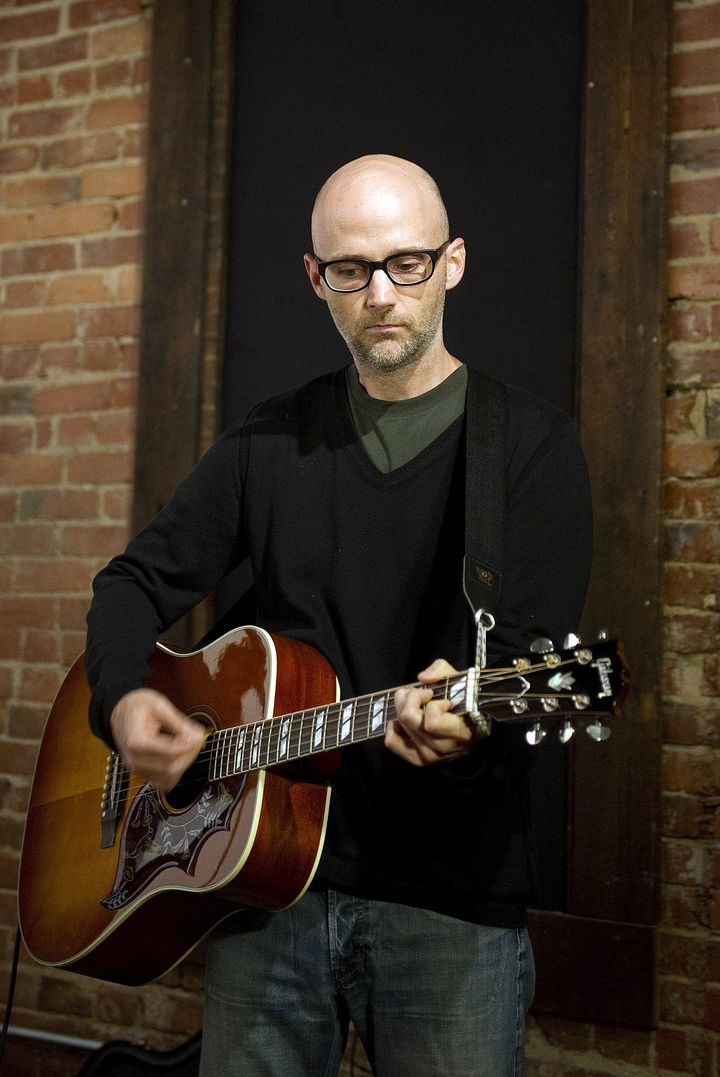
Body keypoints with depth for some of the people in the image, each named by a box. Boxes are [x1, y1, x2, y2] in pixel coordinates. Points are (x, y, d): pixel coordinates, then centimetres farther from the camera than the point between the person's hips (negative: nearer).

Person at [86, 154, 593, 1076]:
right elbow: (138, 581, 12)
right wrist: (124, 700, -8)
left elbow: (533, 650, -12)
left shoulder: (531, 443, -3)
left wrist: (466, 722, -33)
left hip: (449, 895, -3)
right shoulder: (271, 441, 9)